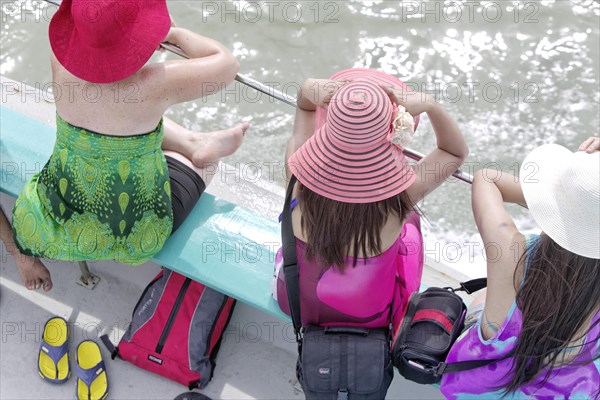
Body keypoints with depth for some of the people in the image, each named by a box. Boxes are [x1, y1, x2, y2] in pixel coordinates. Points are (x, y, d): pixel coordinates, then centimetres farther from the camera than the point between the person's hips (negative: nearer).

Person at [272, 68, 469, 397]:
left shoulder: (299, 172, -32)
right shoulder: (400, 196, -36)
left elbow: (303, 109, -9)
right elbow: (456, 152, -13)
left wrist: (309, 90, -31)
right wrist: (429, 105, -29)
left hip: (294, 304, 2)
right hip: (369, 316, -2)